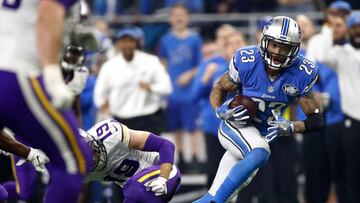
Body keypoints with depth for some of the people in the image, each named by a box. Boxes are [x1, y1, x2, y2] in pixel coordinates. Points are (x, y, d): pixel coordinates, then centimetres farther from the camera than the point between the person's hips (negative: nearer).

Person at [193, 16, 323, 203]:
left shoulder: (301, 75, -15)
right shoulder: (246, 62, -19)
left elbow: (317, 120, -8)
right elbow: (219, 89, -2)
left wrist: (291, 127, -26)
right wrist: (221, 111, -22)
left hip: (264, 134, 3)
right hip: (235, 125, -3)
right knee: (260, 152, -35)